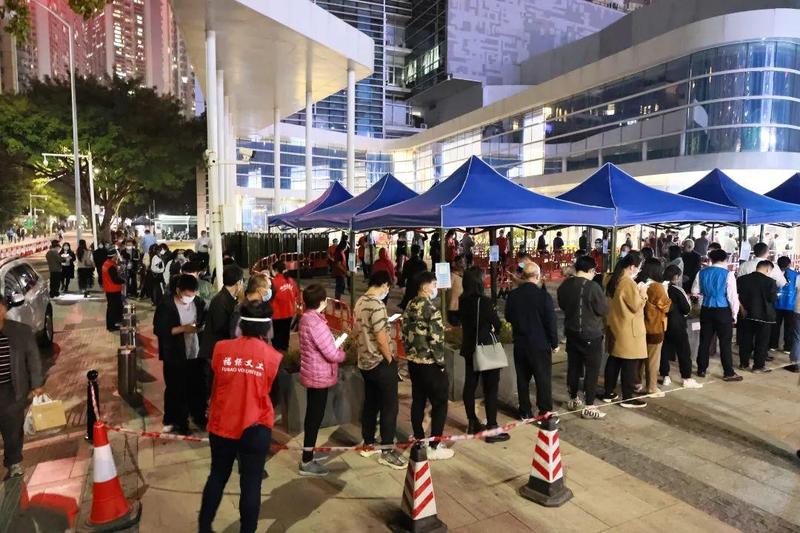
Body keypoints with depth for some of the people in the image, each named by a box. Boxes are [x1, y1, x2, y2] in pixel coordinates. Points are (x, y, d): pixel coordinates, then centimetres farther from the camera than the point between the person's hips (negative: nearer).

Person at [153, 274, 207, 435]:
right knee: (176, 390, 9)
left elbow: (205, 321, 12)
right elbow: (158, 330, -16)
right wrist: (182, 328, -23)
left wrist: (201, 327, -11)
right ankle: (178, 421, 26)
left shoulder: (198, 302, -1)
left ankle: (199, 416, 35)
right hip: (175, 356, -4)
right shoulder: (166, 305, -13)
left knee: (198, 387, 16)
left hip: (196, 354, 4)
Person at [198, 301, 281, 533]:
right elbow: (274, 391, 1)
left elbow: (215, 382, 8)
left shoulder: (221, 348, -7)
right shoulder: (273, 356, -12)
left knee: (217, 477, 22)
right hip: (256, 429, -3)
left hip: (221, 425, 3)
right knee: (251, 484, 10)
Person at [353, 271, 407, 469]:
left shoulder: (359, 303, 6)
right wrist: (390, 359, -9)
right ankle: (387, 451, 9)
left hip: (364, 362, 9)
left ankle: (368, 444, 29)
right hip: (380, 364, -9)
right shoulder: (377, 305, -22)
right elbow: (381, 339, -22)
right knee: (389, 407, 2)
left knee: (370, 404, 19)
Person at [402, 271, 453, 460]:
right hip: (430, 363, -8)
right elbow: (436, 339, -21)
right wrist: (441, 363, -11)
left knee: (418, 401, 16)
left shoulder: (409, 306, 6)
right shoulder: (431, 308, -19)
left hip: (413, 361, 8)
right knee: (439, 404, 4)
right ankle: (434, 447, 10)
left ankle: (419, 441, 27)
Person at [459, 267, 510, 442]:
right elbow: (497, 324, -9)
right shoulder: (484, 301, -20)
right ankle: (492, 429, 5)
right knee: (491, 388, 1)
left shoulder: (462, 301, -1)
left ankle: (472, 423, 25)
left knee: (470, 384, 14)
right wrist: (494, 332, 11)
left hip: (469, 348, 7)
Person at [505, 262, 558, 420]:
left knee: (522, 378, 13)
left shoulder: (513, 295, -3)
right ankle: (545, 411, 12)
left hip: (520, 344, 4)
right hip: (540, 344, -4)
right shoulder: (543, 295, -16)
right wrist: (554, 343, -1)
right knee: (543, 379, 7)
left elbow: (508, 318, 9)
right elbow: (551, 321, -12)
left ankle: (525, 412, 21)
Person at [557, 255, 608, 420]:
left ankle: (573, 400, 30)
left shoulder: (564, 286, 0)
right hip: (591, 335, -7)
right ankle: (588, 407, 5)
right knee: (592, 370, 2)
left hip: (571, 332, 7)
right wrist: (597, 304, 6)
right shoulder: (593, 287, -20)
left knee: (573, 367, 16)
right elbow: (604, 310, -12)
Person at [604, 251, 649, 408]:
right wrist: (642, 293, -3)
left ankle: (609, 393, 21)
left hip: (616, 326, 9)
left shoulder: (614, 280, 8)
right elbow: (636, 306, -17)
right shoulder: (629, 283, -20)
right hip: (628, 330, -9)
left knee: (613, 360, 14)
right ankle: (627, 398, 7)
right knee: (630, 363, 0)